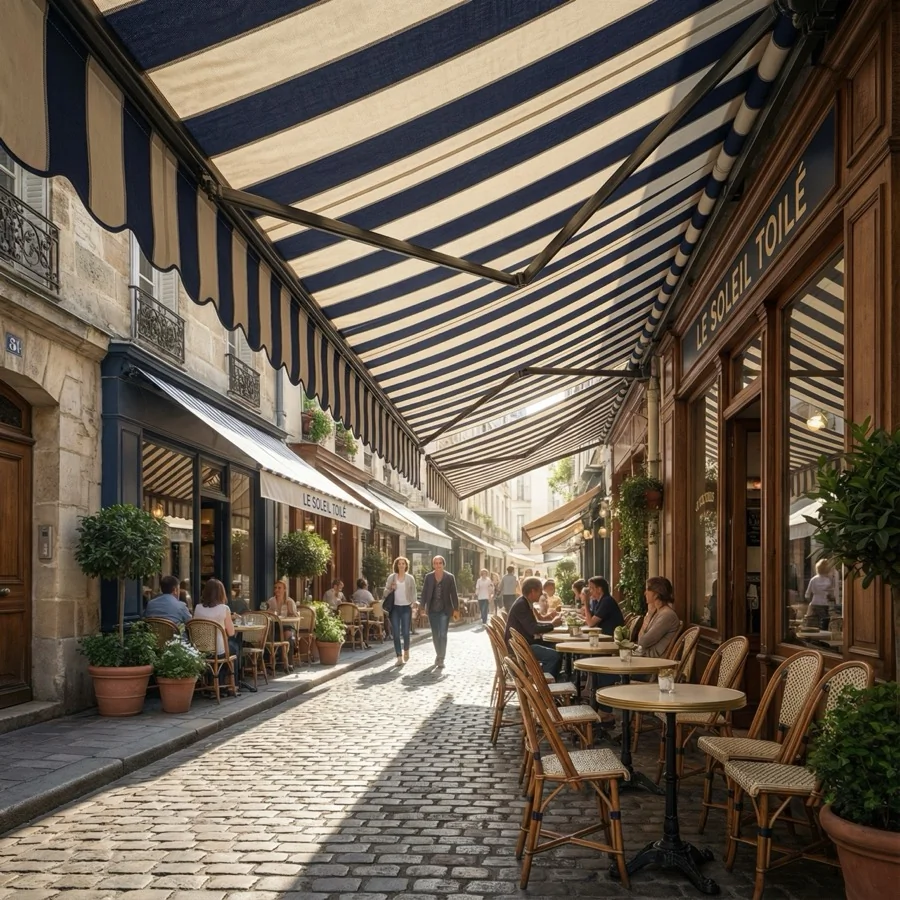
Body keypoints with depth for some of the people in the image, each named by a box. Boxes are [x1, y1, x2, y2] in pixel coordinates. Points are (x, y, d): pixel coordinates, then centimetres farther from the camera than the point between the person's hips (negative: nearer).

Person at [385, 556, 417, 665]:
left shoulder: (410, 578, 4)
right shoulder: (391, 577, 4)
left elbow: (413, 593, 7)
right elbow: (385, 592, 9)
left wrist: (414, 604, -4)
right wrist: (391, 589, -12)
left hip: (406, 607, -1)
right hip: (395, 607, 1)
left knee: (405, 632, -4)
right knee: (396, 633, -2)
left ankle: (406, 650, 25)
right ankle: (399, 657, 4)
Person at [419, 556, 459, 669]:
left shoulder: (449, 577, -3)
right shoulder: (428, 577, 2)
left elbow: (454, 594, -1)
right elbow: (424, 592, 4)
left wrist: (456, 609, -4)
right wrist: (422, 607, -1)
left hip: (445, 610, -2)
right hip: (432, 610, 3)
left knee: (442, 635, -8)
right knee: (435, 635, 11)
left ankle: (441, 659, -4)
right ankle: (439, 655, 28)